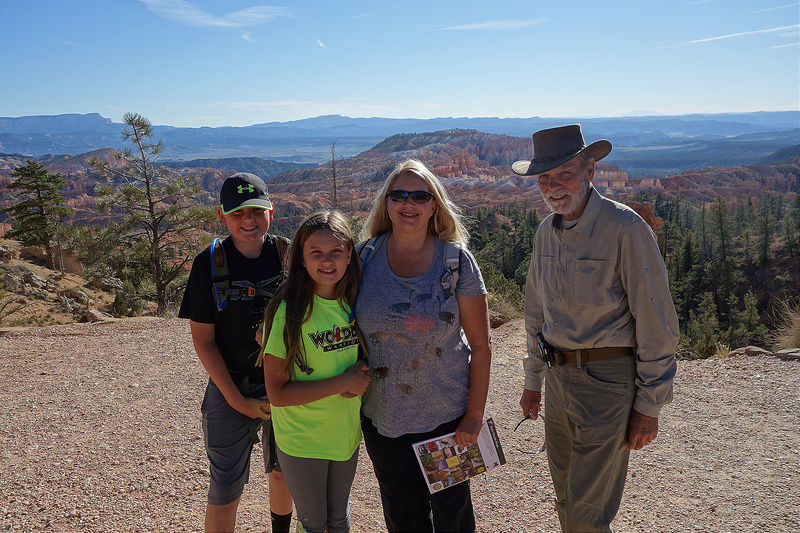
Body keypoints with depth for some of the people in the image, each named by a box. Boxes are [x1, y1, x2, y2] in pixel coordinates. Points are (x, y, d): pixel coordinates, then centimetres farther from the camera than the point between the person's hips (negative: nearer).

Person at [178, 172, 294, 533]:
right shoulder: (209, 263, -10)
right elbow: (203, 340, -6)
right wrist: (238, 401, -10)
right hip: (231, 391, -1)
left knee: (282, 473, 20)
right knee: (225, 491, 4)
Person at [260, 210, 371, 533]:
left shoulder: (354, 304, -5)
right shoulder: (288, 312, -20)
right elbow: (277, 393, -20)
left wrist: (362, 380, -11)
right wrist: (343, 382, -25)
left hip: (347, 433, 5)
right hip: (301, 442, -4)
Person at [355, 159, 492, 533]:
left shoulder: (456, 261, -10)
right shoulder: (365, 256, -4)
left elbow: (480, 346, -7)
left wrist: (475, 415, -8)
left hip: (447, 416, -2)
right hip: (381, 415, 2)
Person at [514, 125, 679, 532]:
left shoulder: (624, 228, -16)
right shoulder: (546, 231, 6)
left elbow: (656, 323, -13)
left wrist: (650, 405, -11)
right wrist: (533, 381, 19)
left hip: (608, 380, -6)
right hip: (559, 376, 7)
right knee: (567, 498, 19)